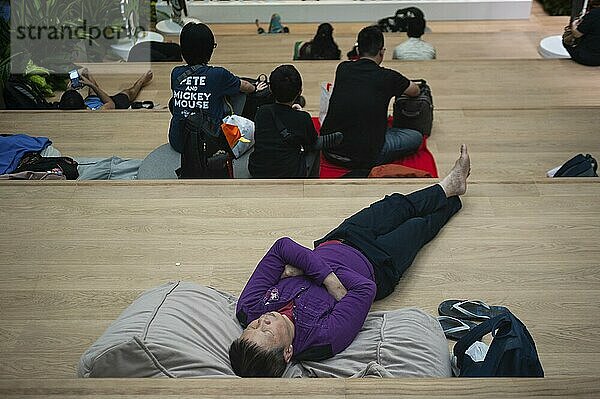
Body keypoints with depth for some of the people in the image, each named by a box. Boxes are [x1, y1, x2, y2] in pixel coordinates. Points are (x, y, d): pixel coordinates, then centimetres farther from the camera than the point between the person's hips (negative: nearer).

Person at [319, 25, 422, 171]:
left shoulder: (343, 68, 6)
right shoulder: (388, 77, -4)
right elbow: (415, 91, 19)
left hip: (329, 151, 6)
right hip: (363, 158, -5)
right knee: (416, 137, 13)